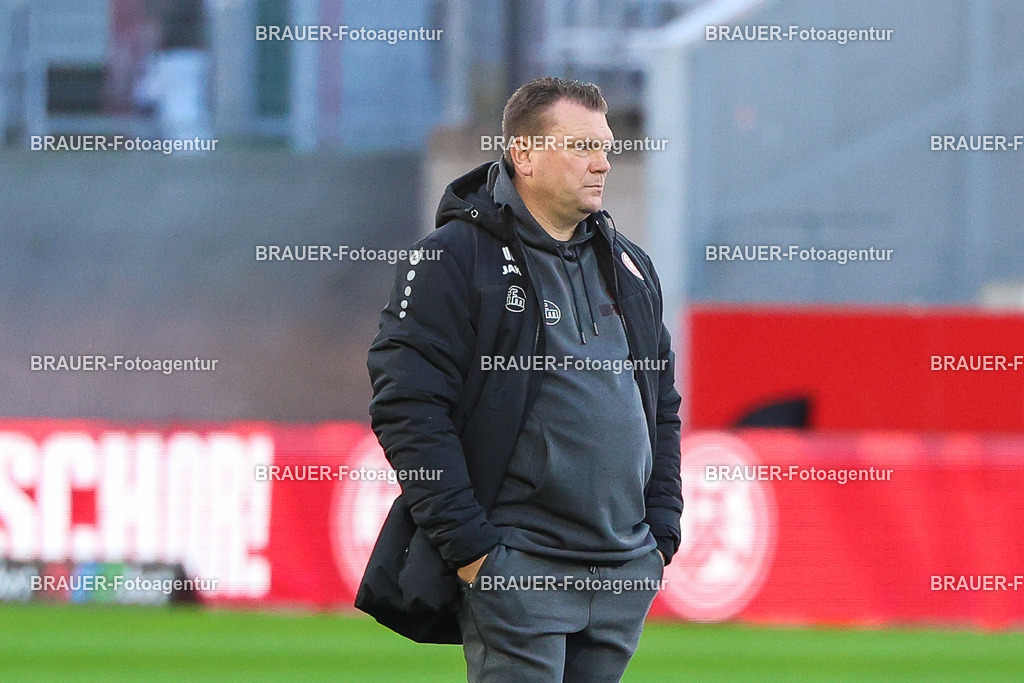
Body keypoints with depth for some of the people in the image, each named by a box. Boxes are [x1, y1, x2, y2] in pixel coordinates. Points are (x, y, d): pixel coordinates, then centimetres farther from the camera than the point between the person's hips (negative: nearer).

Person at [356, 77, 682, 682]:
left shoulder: (629, 266, 17)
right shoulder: (455, 258, -6)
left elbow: (663, 405, 24)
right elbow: (407, 408, -12)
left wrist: (662, 529, 12)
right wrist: (467, 542, -16)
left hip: (628, 572, 7)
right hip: (516, 570, -6)